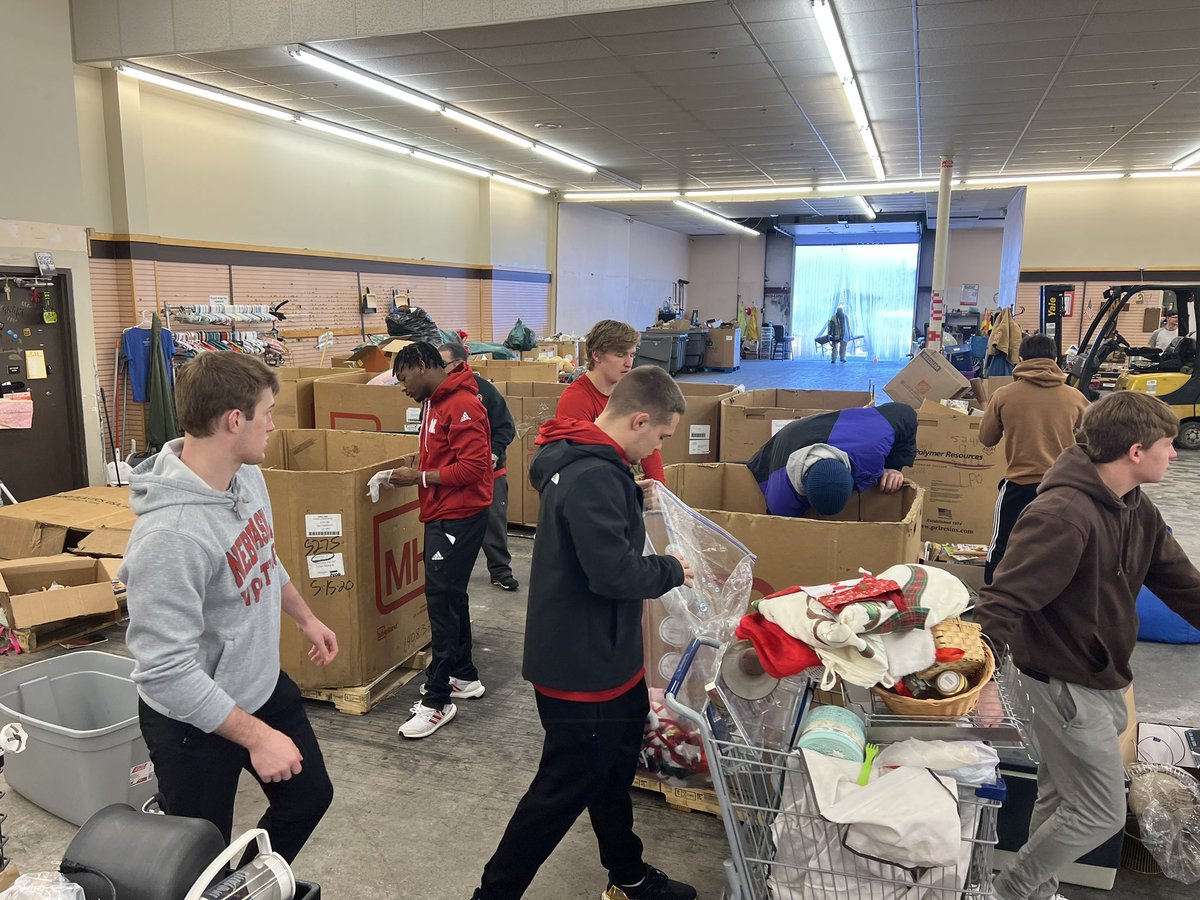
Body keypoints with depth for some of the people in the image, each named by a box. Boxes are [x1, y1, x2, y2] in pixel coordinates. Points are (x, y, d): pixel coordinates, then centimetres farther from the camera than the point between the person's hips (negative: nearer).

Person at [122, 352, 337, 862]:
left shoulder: (248, 475, -7)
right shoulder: (171, 533, -34)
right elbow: (166, 669, -31)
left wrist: (305, 617, 22)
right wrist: (256, 736, -26)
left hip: (264, 685, 8)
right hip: (194, 722, -8)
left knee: (310, 797, 24)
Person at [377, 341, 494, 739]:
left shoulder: (462, 405, -18)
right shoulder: (434, 402, 14)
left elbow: (473, 466, -23)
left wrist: (420, 478, -17)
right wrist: (414, 473, 3)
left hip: (460, 516, -10)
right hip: (440, 513, 10)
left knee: (442, 598, -7)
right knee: (449, 595, 16)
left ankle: (438, 700, 1)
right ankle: (464, 676, 30)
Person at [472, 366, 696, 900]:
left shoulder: (586, 461, 6)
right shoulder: (592, 478, -28)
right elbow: (613, 573, -31)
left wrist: (636, 495, 6)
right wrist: (671, 571, -14)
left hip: (602, 658, 11)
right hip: (583, 669, -10)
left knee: (612, 774, 26)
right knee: (562, 792, 7)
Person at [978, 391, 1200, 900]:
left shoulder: (1136, 509, 3)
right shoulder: (1063, 515, -27)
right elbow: (1002, 605, -31)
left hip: (1103, 678, 9)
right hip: (1066, 683, -9)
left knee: (1062, 796, 21)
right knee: (1101, 814, 1)